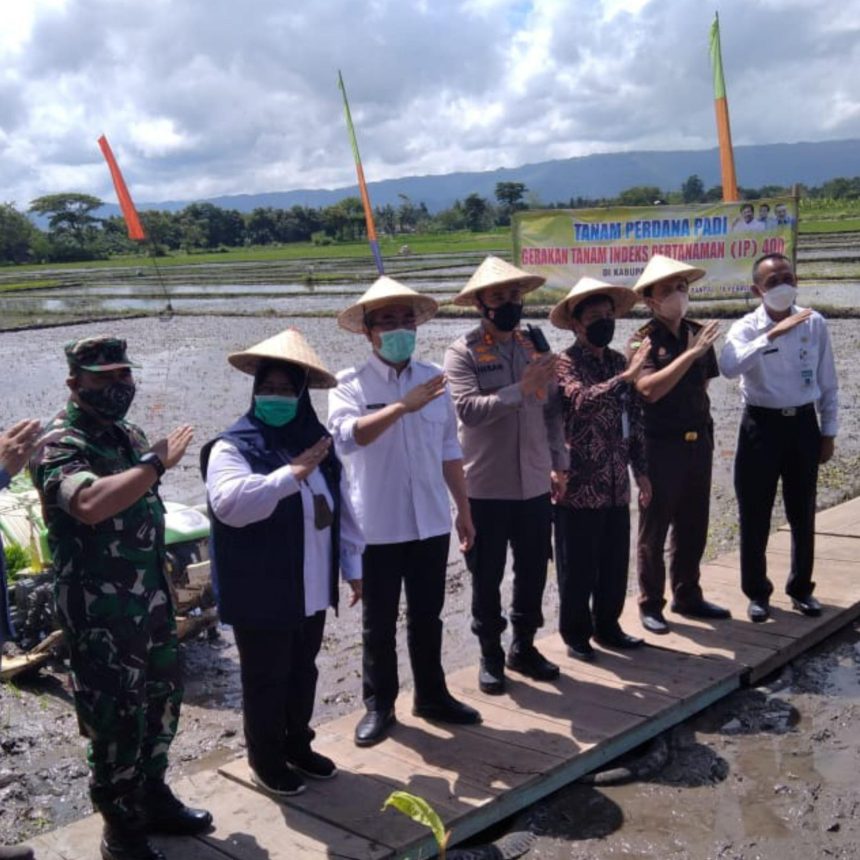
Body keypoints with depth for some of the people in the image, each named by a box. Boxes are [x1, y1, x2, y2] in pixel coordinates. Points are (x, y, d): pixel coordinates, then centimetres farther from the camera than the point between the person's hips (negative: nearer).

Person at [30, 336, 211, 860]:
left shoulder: (128, 435, 10)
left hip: (150, 597, 8)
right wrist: (156, 463, -30)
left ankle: (153, 798, 38)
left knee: (162, 697, 19)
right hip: (100, 611, -8)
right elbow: (90, 504, -39)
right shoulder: (60, 445, -17)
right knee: (117, 717, 3)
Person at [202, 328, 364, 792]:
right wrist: (292, 473, -32)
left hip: (311, 589, 6)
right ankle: (266, 760, 27)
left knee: (303, 672, 20)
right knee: (266, 679, 8)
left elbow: (342, 510, 12)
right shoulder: (233, 447, -14)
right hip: (261, 594, -6)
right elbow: (229, 503, -33)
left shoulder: (318, 442, 6)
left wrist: (353, 566, 12)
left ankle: (298, 745, 39)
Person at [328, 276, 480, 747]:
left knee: (427, 616, 17)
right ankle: (379, 704, 27)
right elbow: (346, 436, -28)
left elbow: (449, 451, 11)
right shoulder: (350, 383, -9)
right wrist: (402, 406, -36)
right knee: (379, 622, 11)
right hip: (377, 526, -3)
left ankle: (432, 695, 34)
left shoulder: (433, 379, 5)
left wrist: (463, 509, 12)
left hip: (431, 522, 4)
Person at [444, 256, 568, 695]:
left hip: (535, 484, 4)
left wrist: (558, 463, 8)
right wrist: (521, 389, -27)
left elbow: (553, 411, 12)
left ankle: (524, 646, 32)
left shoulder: (536, 346, 7)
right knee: (487, 576, 8)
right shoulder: (462, 353, -8)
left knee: (533, 571, 13)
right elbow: (469, 409, -21)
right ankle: (491, 655, 25)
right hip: (486, 487, -4)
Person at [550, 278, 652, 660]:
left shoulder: (618, 362, 11)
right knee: (578, 567, 5)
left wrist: (641, 470, 13)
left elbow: (634, 420, 15)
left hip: (616, 485, 6)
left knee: (615, 563, 15)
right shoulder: (565, 363, -9)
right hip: (579, 485, -6)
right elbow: (582, 402, -29)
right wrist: (625, 377, -36)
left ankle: (607, 626, 31)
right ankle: (576, 634, 20)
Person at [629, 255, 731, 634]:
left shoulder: (698, 333, 6)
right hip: (660, 445, -6)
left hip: (698, 443, 6)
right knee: (654, 530, 5)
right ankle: (650, 605, 17)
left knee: (693, 527, 15)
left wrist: (706, 435, 15)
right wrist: (691, 353, -28)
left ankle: (687, 596, 30)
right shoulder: (643, 340, -11)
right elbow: (649, 389, -26)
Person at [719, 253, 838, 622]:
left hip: (803, 423, 2)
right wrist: (772, 334, -37)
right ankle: (757, 592, 21)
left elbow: (827, 384, 7)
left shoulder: (815, 324, -1)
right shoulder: (747, 328, -9)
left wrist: (828, 432, 7)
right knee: (754, 516, 5)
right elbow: (729, 367, -31)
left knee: (802, 514, 13)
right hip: (762, 425, -2)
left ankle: (801, 588, 30)